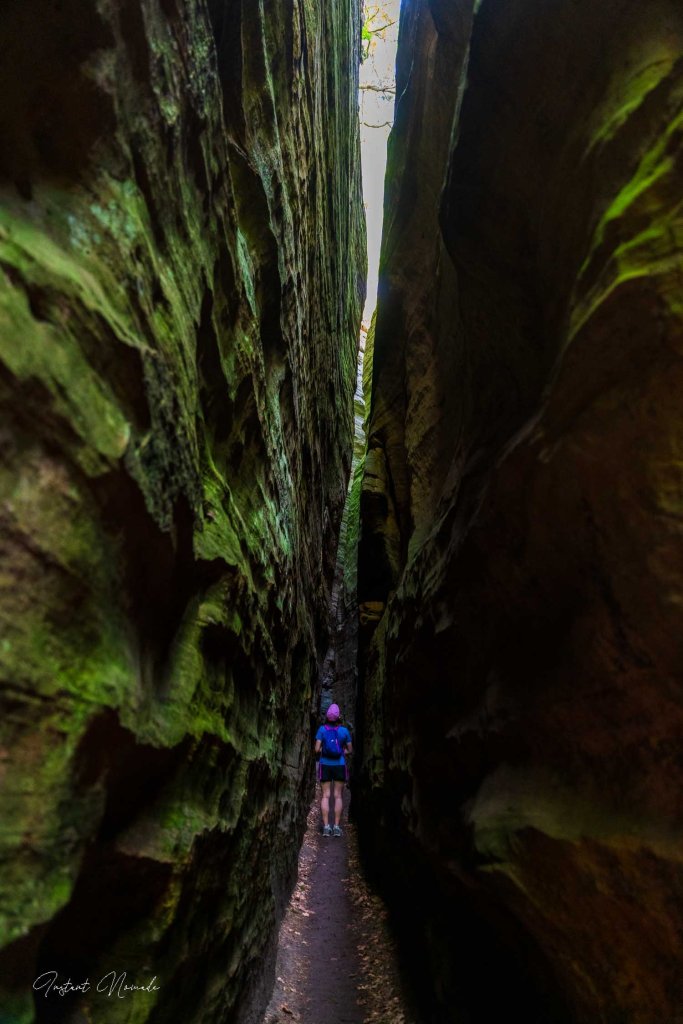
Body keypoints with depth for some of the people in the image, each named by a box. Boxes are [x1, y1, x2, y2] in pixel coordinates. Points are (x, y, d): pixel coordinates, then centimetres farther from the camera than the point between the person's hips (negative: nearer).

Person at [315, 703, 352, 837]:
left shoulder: (322, 729, -6)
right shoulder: (344, 731, -4)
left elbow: (317, 749, -7)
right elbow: (350, 750, 4)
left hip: (325, 765, 0)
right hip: (339, 765, 0)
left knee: (326, 795, 6)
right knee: (338, 796, 6)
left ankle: (326, 826, 3)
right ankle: (336, 826, 6)